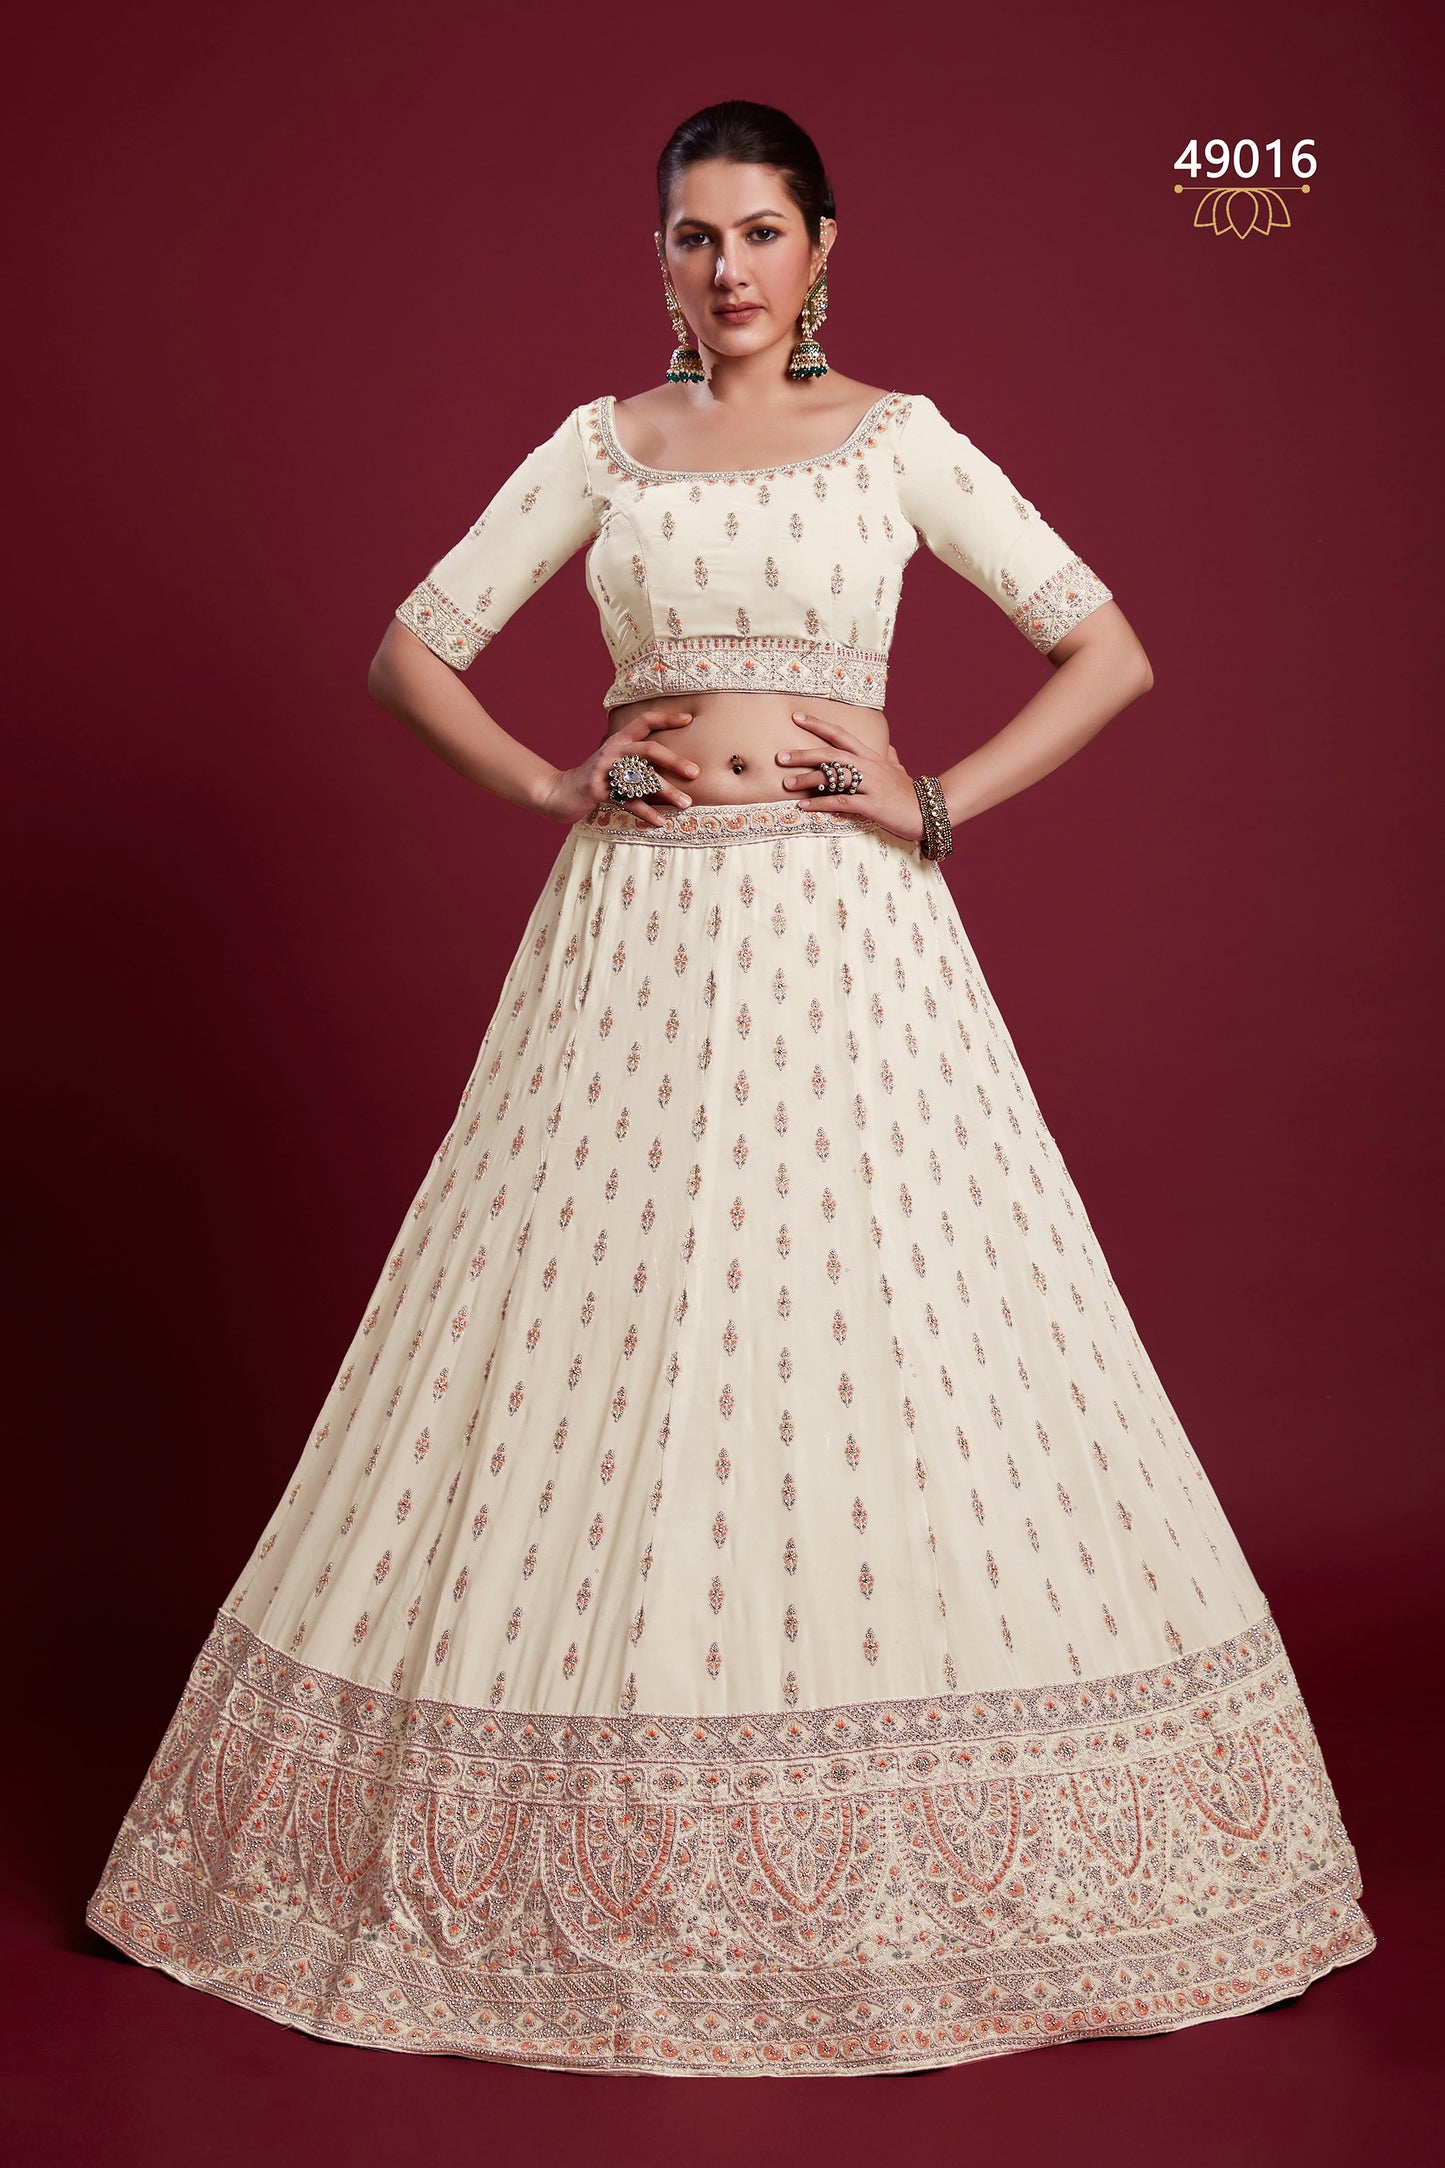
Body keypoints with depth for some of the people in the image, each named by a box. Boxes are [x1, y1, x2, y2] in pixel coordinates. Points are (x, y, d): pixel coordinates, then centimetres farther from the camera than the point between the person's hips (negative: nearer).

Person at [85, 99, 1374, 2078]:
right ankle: (596, 1861, 17)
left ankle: (927, 1855, 16)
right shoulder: (603, 446, 11)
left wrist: (939, 801, -5)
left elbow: (1112, 651, 5)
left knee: (896, 1336, -1)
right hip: (643, 933, 1)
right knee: (600, 1342, 1)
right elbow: (409, 649, 12)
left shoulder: (901, 438, 7)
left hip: (848, 930, -1)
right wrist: (550, 786, -1)